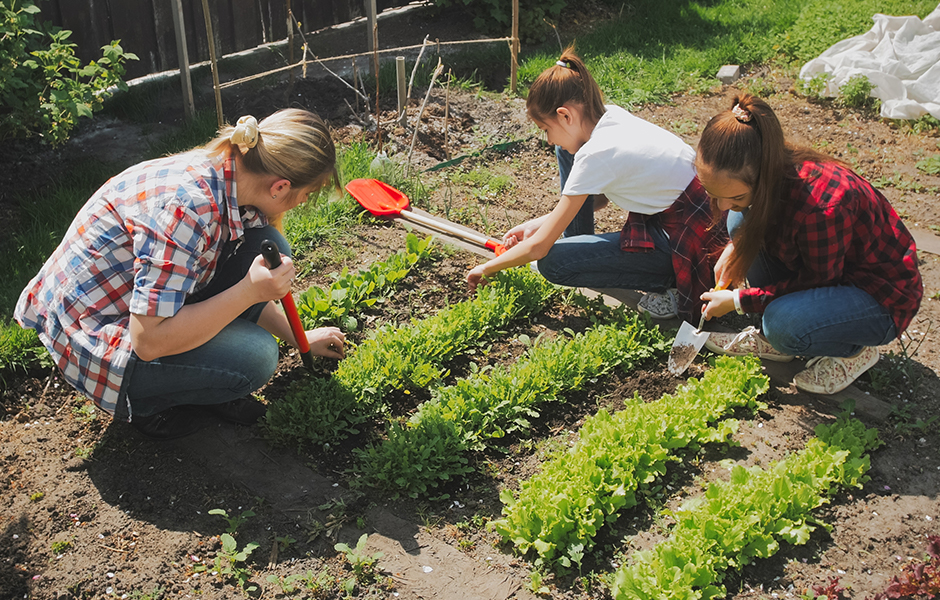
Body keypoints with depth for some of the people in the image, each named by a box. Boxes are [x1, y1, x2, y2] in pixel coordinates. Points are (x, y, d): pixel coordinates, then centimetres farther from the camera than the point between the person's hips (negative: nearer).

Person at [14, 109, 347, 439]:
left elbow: (243, 285, 10)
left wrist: (300, 338, 17)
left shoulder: (229, 175, -6)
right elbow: (148, 341, -31)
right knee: (253, 355, -24)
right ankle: (146, 401, 3)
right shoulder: (188, 205, -33)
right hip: (92, 340, -8)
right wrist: (251, 291, -30)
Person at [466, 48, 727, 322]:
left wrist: (486, 268, -3)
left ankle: (669, 283, -6)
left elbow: (538, 247, -19)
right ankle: (580, 243, 21)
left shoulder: (595, 155, -26)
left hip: (687, 244, -9)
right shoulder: (612, 115, -2)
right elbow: (602, 195, 15)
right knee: (566, 152, 6)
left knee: (551, 263, -15)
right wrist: (539, 224, 11)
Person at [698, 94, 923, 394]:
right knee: (742, 221, -7)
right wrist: (734, 246, -9)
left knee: (785, 323, -35)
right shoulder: (767, 175, -15)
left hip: (884, 298, -8)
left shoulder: (821, 208, -38)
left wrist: (738, 300, -19)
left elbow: (813, 285, -23)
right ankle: (771, 339, 5)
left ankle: (854, 350, 1)